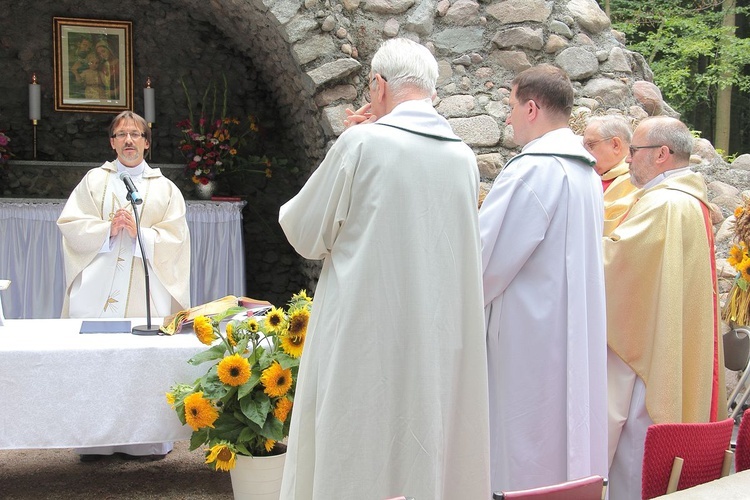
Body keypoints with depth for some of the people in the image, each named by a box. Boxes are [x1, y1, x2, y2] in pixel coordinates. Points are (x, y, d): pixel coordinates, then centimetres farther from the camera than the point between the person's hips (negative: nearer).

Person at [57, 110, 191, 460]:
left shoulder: (165, 189, 14)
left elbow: (175, 238, 4)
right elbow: (70, 224, 5)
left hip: (148, 290, 0)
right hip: (99, 286, 0)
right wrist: (108, 229, -10)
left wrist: (139, 232, -10)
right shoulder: (94, 181, 14)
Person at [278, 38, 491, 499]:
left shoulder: (363, 143, -11)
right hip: (442, 343, 5)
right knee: (431, 456, 14)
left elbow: (305, 234, -2)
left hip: (365, 342, -5)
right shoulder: (463, 157, 4)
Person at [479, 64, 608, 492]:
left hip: (530, 340, -9)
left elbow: (488, 256, -17)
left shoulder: (531, 171, -17)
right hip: (579, 339, 9)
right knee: (570, 438, 14)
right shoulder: (588, 173, 12)